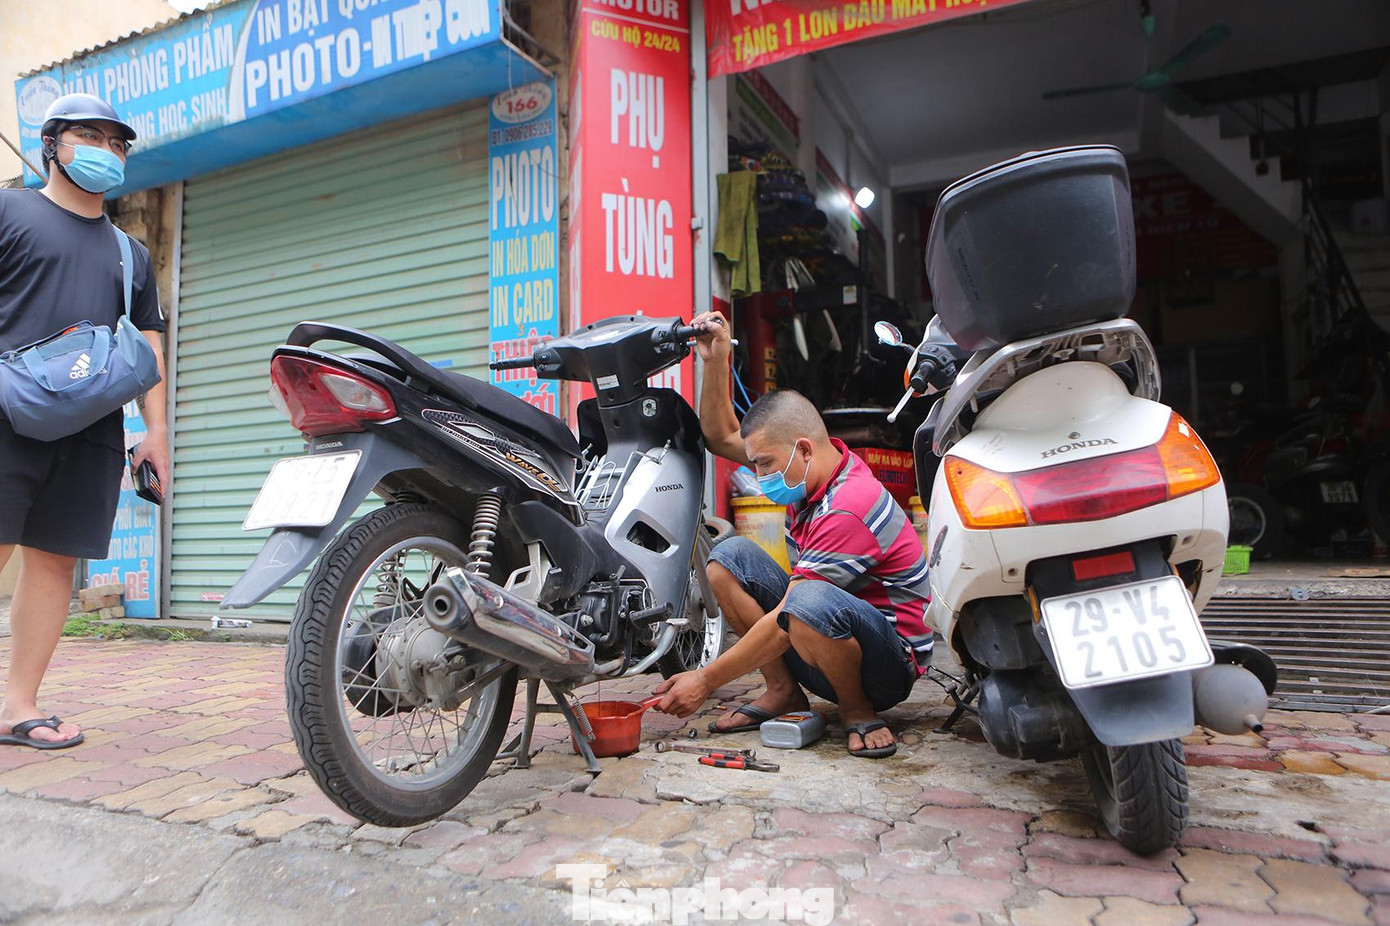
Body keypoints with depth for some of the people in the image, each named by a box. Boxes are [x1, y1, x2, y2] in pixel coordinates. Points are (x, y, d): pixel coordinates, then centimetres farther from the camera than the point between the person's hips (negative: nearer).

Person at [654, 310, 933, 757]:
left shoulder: (847, 511, -28)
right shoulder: (813, 466, -1)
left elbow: (784, 622, -27)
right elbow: (722, 437, 10)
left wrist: (705, 680, -20)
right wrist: (715, 361, -4)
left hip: (890, 665, -8)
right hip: (825, 646, 8)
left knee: (810, 603, -41)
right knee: (730, 556, -5)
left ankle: (858, 709, -10)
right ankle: (784, 692, 1)